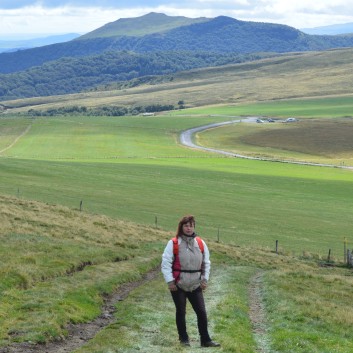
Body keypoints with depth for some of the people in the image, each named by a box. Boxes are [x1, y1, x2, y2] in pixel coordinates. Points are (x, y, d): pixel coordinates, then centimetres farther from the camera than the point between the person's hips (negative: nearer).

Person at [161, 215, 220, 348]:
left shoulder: (200, 243, 4)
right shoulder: (173, 244, -8)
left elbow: (206, 263, 13)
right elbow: (166, 263, -7)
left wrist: (205, 279, 5)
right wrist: (170, 281, -12)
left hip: (195, 286, 3)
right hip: (178, 285, -3)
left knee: (202, 312, -1)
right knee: (181, 312, 8)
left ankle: (205, 340, 7)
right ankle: (183, 338, 22)